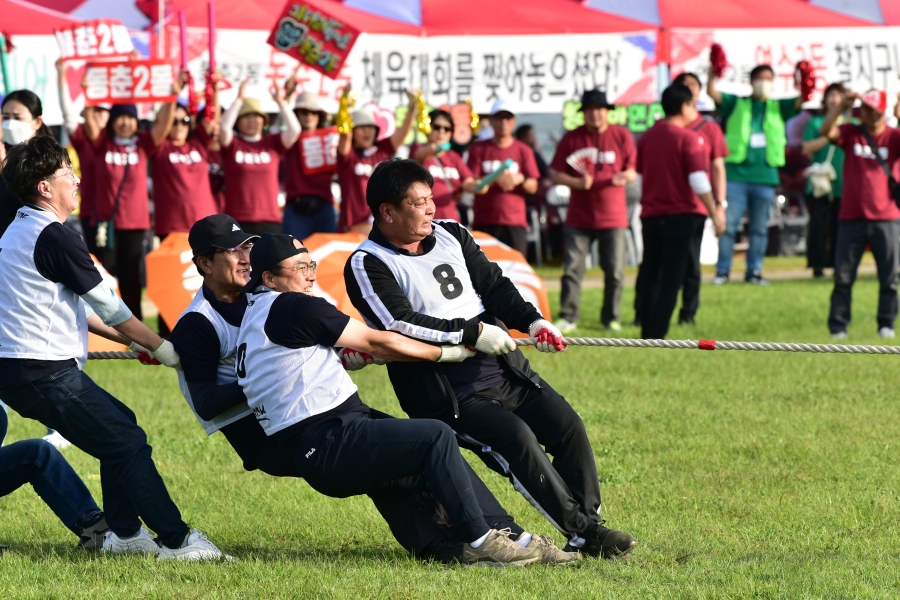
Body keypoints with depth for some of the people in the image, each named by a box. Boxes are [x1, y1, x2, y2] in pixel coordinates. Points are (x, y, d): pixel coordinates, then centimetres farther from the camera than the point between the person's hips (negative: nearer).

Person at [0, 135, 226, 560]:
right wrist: (159, 347, 3)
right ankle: (176, 540, -6)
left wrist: (127, 336, 23)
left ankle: (123, 533, 18)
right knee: (128, 443, -7)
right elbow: (106, 303, -9)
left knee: (121, 424, 19)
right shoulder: (55, 238, -15)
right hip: (44, 372, -10)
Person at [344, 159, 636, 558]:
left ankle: (589, 522, -2)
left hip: (507, 371, 7)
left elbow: (493, 283, 16)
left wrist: (531, 320, -3)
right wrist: (472, 333, -20)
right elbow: (399, 323, -19)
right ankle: (581, 531, -21)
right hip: (449, 396, -7)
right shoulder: (368, 265, -8)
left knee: (567, 425, -8)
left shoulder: (450, 234, 14)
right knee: (516, 437, -26)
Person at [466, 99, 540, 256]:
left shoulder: (524, 151, 11)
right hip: (484, 222, 0)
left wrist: (520, 179, -15)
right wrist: (494, 179, -18)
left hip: (515, 222, 0)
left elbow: (533, 187, 7)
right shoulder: (478, 149, 9)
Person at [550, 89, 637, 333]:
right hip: (579, 218, 0)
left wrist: (625, 176, -19)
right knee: (572, 268, -3)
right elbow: (557, 175, 2)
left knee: (615, 271, 1)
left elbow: (634, 171, 5)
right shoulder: (572, 138, 1)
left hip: (613, 218, 0)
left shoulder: (622, 136, 1)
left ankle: (611, 317, 13)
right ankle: (568, 317, 5)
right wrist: (577, 182, -17)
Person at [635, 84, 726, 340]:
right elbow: (698, 180, -16)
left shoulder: (646, 138, 8)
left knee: (650, 276, 12)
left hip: (651, 215, 5)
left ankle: (647, 334, 13)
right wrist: (714, 211, -10)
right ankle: (658, 335, -9)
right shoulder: (688, 138, -10)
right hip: (682, 214, -5)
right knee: (672, 278, -3)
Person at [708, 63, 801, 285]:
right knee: (728, 224, -3)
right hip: (736, 173, -2)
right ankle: (722, 270, 2)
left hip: (765, 175, 2)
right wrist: (713, 73, -23)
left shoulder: (778, 107, 14)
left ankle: (754, 271, 13)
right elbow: (712, 92, -4)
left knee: (759, 228, 7)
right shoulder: (736, 104, 9)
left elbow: (802, 100, 1)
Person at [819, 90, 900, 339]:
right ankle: (838, 326, 4)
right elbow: (826, 131, -12)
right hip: (851, 218, 0)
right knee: (843, 276, 0)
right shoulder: (851, 133, 5)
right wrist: (841, 106, -21)